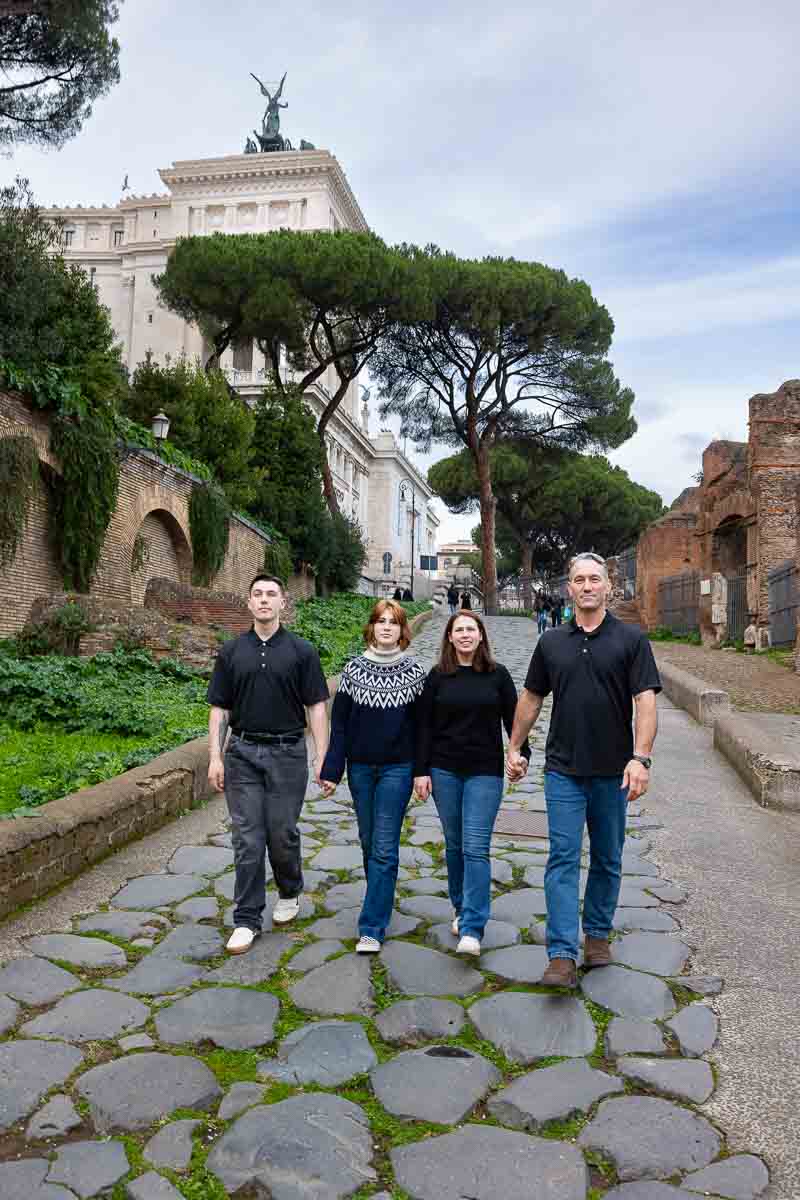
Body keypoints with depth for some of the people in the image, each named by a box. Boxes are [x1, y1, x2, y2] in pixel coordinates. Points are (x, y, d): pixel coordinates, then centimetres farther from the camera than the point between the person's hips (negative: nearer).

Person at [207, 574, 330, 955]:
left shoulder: (301, 651, 0)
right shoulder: (232, 651, 6)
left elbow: (316, 706, -1)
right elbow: (219, 707, 7)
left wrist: (324, 758, -7)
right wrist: (215, 757, -1)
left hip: (287, 752, -1)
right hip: (242, 753, 1)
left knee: (282, 834, 6)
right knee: (247, 838, 2)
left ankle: (289, 893, 34)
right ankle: (247, 920, 12)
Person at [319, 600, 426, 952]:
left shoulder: (414, 672, -2)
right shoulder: (353, 669, 1)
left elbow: (421, 725, 0)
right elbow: (339, 722, 1)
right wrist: (332, 770, -3)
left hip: (397, 768, -2)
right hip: (360, 767, 3)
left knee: (384, 848, -4)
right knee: (369, 842, 14)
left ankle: (372, 927, 1)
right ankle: (382, 900, 35)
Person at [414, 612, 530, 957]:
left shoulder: (497, 675, 2)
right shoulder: (437, 676, 3)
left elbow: (512, 718, 6)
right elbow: (424, 725, 3)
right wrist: (421, 770, -1)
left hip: (485, 772, -1)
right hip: (444, 771, 2)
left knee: (475, 847, -7)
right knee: (454, 844, 12)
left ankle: (472, 929, -6)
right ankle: (461, 909, 29)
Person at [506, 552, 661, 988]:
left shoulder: (631, 639, -3)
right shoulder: (552, 642, 5)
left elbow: (645, 701, -10)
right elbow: (530, 697, 14)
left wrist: (640, 758, -20)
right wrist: (514, 747, 15)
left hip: (613, 771, -1)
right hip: (563, 770, 1)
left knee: (607, 859, 14)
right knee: (563, 858, -4)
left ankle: (598, 934, 32)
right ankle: (562, 956, -3)